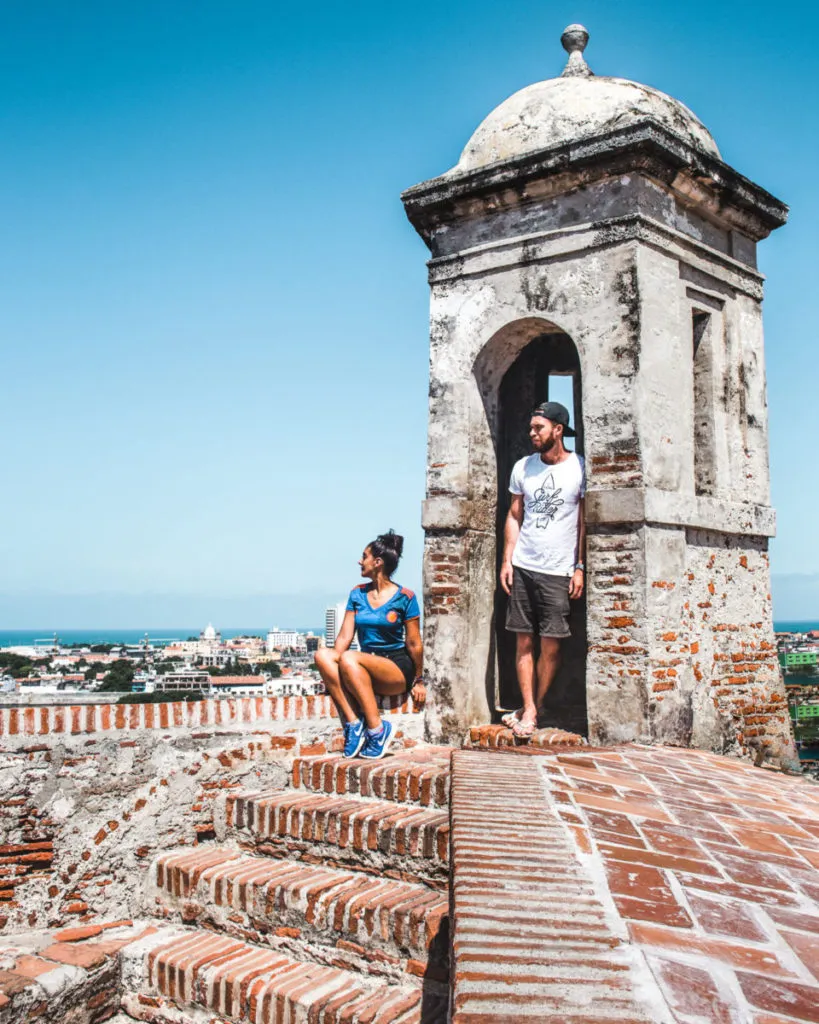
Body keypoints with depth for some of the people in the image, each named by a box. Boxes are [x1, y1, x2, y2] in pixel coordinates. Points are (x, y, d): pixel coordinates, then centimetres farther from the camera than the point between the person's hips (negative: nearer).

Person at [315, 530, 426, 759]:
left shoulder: (404, 597, -5)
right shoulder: (357, 594, 10)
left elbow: (413, 644, -3)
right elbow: (345, 637, 4)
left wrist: (418, 681, 0)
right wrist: (331, 671, -7)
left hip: (397, 669, -5)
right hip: (363, 669, 5)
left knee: (349, 658, -33)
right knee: (322, 654, -22)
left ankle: (377, 729, -25)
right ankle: (353, 722, -26)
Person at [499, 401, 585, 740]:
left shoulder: (579, 468, -1)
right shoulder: (522, 467, 9)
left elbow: (585, 522, 1)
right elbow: (514, 516, 13)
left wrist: (580, 566, -5)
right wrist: (506, 560, 5)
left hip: (558, 571, -3)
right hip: (522, 568, 3)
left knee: (551, 644, 0)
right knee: (524, 641, 3)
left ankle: (535, 707, 14)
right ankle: (528, 709, 9)